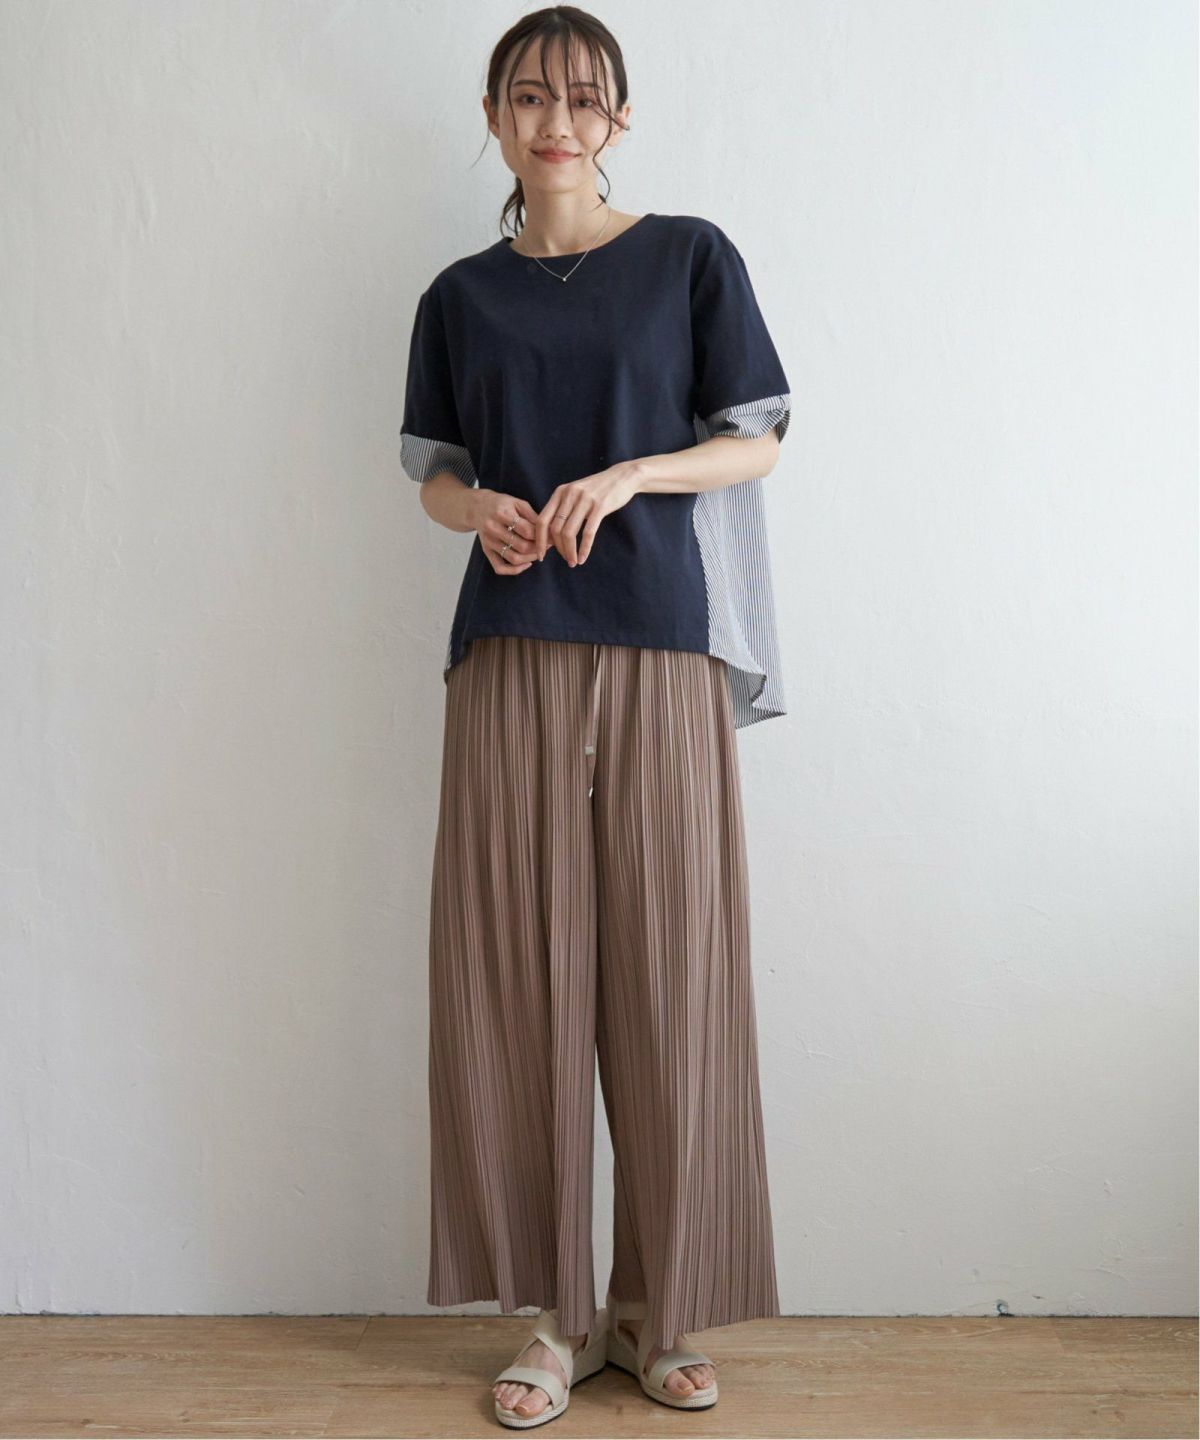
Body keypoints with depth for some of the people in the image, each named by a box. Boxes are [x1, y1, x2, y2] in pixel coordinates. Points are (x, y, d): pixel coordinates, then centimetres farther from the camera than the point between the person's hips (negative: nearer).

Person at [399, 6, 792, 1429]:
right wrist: (481, 507, -6)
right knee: (518, 976, -1)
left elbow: (756, 443, 6)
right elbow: (434, 469, 17)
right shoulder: (461, 295, 14)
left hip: (661, 653, -1)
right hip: (510, 658, 2)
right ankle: (558, 1313, 13)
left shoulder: (691, 257, 8)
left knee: (666, 980, -1)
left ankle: (660, 1310, 14)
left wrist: (627, 474, -12)